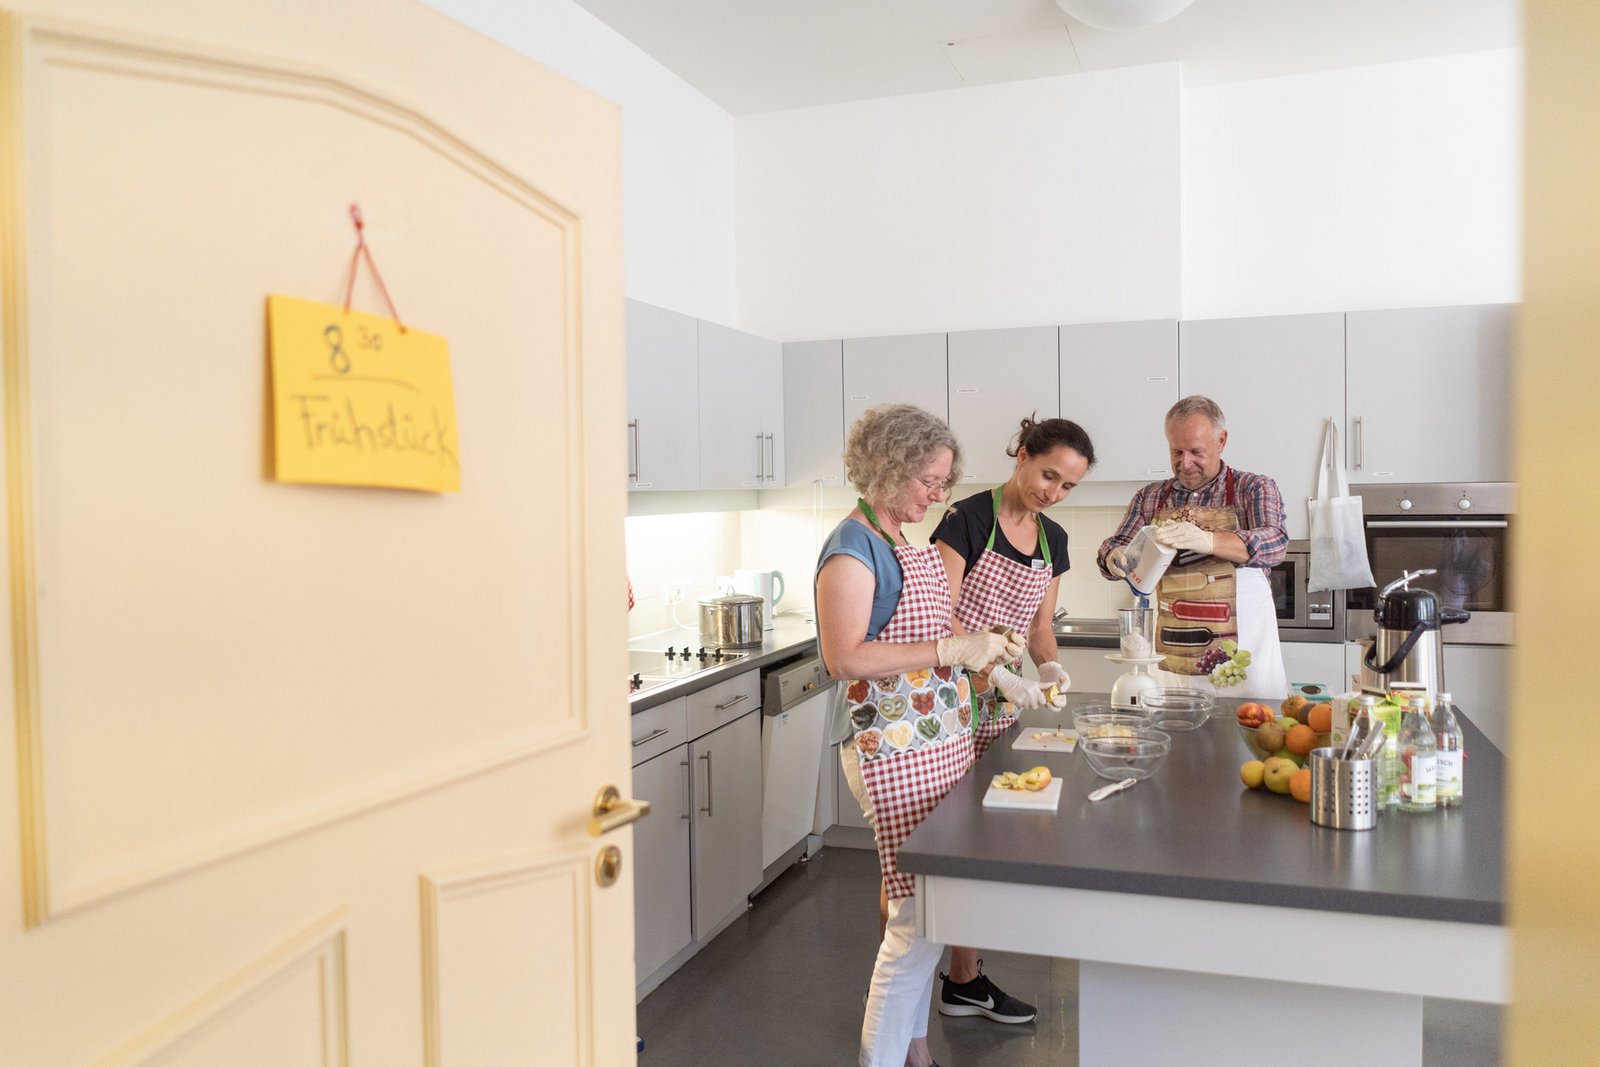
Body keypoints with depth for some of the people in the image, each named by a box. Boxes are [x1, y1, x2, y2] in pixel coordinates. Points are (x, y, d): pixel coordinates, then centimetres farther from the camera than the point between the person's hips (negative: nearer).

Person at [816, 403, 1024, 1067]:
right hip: (892, 751, -9)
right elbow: (846, 658, -23)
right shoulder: (853, 547, -13)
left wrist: (982, 654, 10)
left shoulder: (907, 543, 15)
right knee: (921, 915, -6)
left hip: (940, 740, 9)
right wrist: (951, 650, -23)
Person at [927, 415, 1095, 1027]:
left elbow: (1040, 626, 16)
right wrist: (998, 672, -25)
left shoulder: (1053, 540, 10)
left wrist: (1049, 665, -5)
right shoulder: (969, 518, -12)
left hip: (1001, 702, 7)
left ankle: (964, 980, 24)